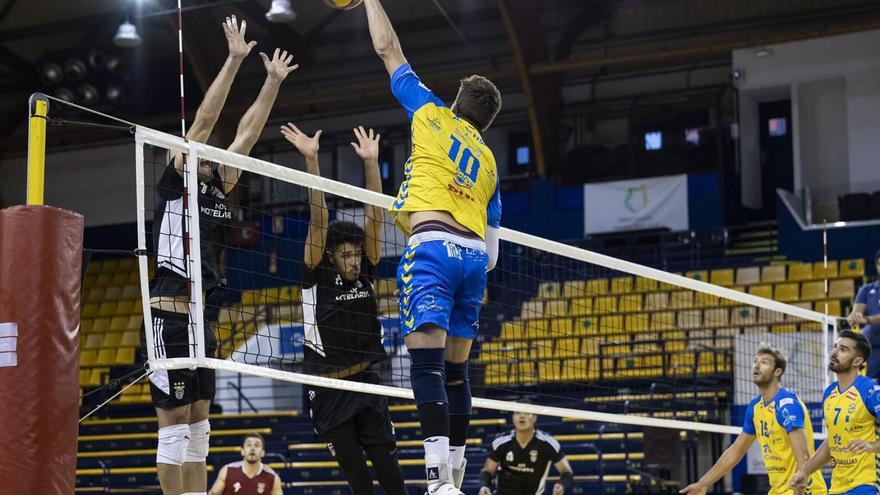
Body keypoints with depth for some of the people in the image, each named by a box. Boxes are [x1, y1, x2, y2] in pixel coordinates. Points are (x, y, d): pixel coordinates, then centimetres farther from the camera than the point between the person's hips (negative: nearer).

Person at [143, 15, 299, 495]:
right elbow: (204, 119, -6)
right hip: (169, 314, -8)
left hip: (200, 315, 8)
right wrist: (234, 58, -9)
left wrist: (273, 81, 16)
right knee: (174, 421, -8)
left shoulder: (218, 190, 17)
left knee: (197, 422, 8)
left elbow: (246, 134, 18)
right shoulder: (176, 181, -1)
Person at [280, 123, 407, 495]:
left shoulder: (364, 274, 1)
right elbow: (318, 219, -16)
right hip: (328, 391, -2)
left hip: (366, 384, 2)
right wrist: (311, 160, -25)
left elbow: (374, 214, -2)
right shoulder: (317, 277, -7)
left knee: (386, 462, -6)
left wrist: (370, 162, -8)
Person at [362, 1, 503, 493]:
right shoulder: (489, 163, 25)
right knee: (455, 369, 13)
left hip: (433, 244, -6)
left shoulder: (435, 116, 14)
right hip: (476, 255, 6)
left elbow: (389, 49, 21)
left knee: (427, 362, -17)